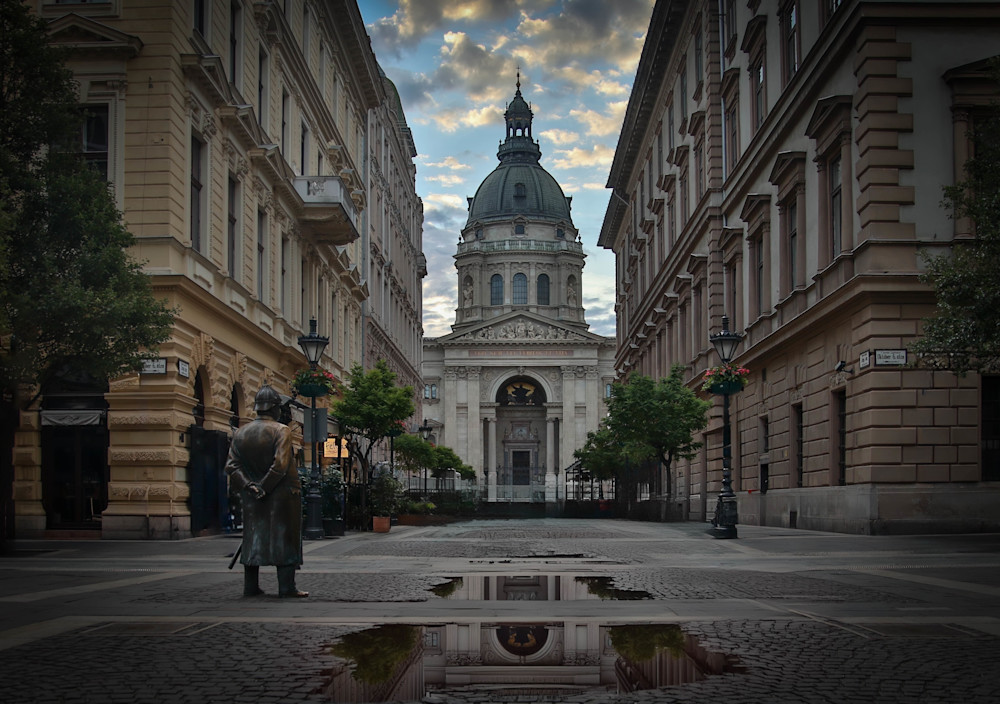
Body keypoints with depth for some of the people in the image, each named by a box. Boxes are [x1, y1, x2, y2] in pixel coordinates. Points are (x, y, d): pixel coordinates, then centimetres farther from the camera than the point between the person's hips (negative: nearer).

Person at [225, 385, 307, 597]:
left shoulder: (241, 433, 8)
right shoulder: (281, 431, -10)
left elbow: (232, 466, 1)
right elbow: (280, 465, -19)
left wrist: (248, 486, -5)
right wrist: (265, 487, -12)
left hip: (252, 499, 5)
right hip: (282, 496, -5)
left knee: (253, 538, 11)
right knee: (284, 538, 0)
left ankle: (250, 586, 12)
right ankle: (286, 586, 0)